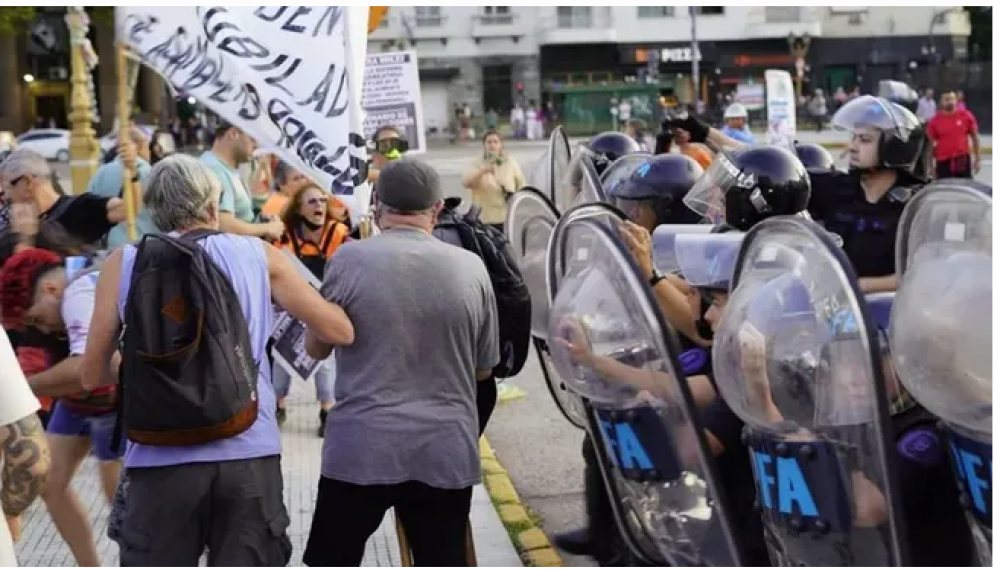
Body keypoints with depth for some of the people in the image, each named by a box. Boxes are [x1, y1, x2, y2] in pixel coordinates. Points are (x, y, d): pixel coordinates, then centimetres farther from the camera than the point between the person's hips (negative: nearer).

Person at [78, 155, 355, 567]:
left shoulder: (123, 264, 7)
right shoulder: (259, 255, 7)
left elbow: (92, 375, 10)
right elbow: (340, 331, 10)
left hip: (159, 459, 0)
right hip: (249, 454, 1)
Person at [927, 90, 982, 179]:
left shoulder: (966, 116, -1)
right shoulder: (935, 120, -3)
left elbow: (975, 137, 7)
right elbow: (930, 144, 2)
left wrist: (978, 159, 5)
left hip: (963, 160, 1)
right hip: (943, 161, -1)